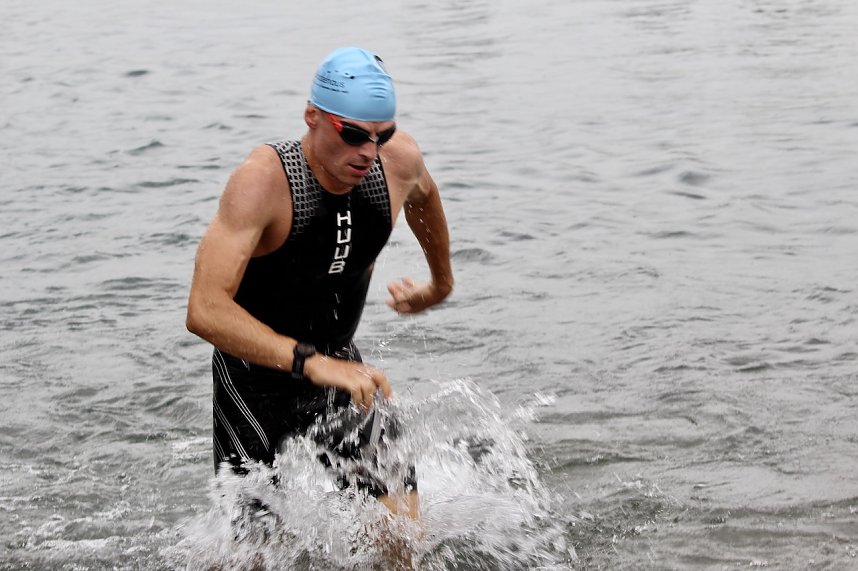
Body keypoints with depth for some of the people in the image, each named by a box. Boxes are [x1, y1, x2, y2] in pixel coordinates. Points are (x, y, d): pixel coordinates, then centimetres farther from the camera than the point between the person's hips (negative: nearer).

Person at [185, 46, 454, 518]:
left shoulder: (399, 159, -13)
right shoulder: (262, 180, -29)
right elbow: (205, 311, -39)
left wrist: (441, 282, 30)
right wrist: (311, 363, -49)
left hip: (338, 367, 4)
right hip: (254, 377, -4)